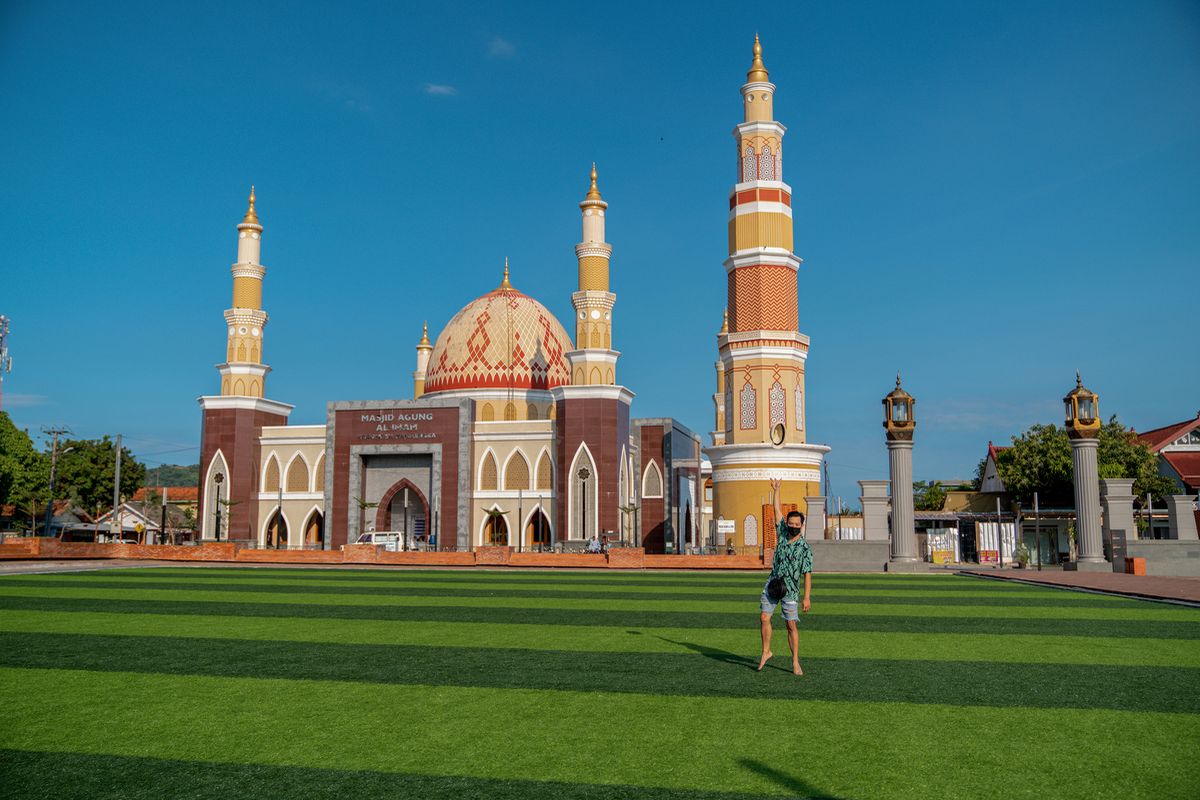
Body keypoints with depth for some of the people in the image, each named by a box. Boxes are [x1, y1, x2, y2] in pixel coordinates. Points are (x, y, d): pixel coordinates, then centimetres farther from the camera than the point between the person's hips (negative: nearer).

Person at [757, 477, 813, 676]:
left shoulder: (804, 548, -10)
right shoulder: (782, 533, 2)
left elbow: (807, 574, -12)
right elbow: (778, 510, 6)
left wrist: (807, 597, -17)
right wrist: (776, 490, 6)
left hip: (790, 590, -4)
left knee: (791, 625, -3)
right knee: (764, 618, 0)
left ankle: (795, 661, 6)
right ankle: (766, 652, 15)